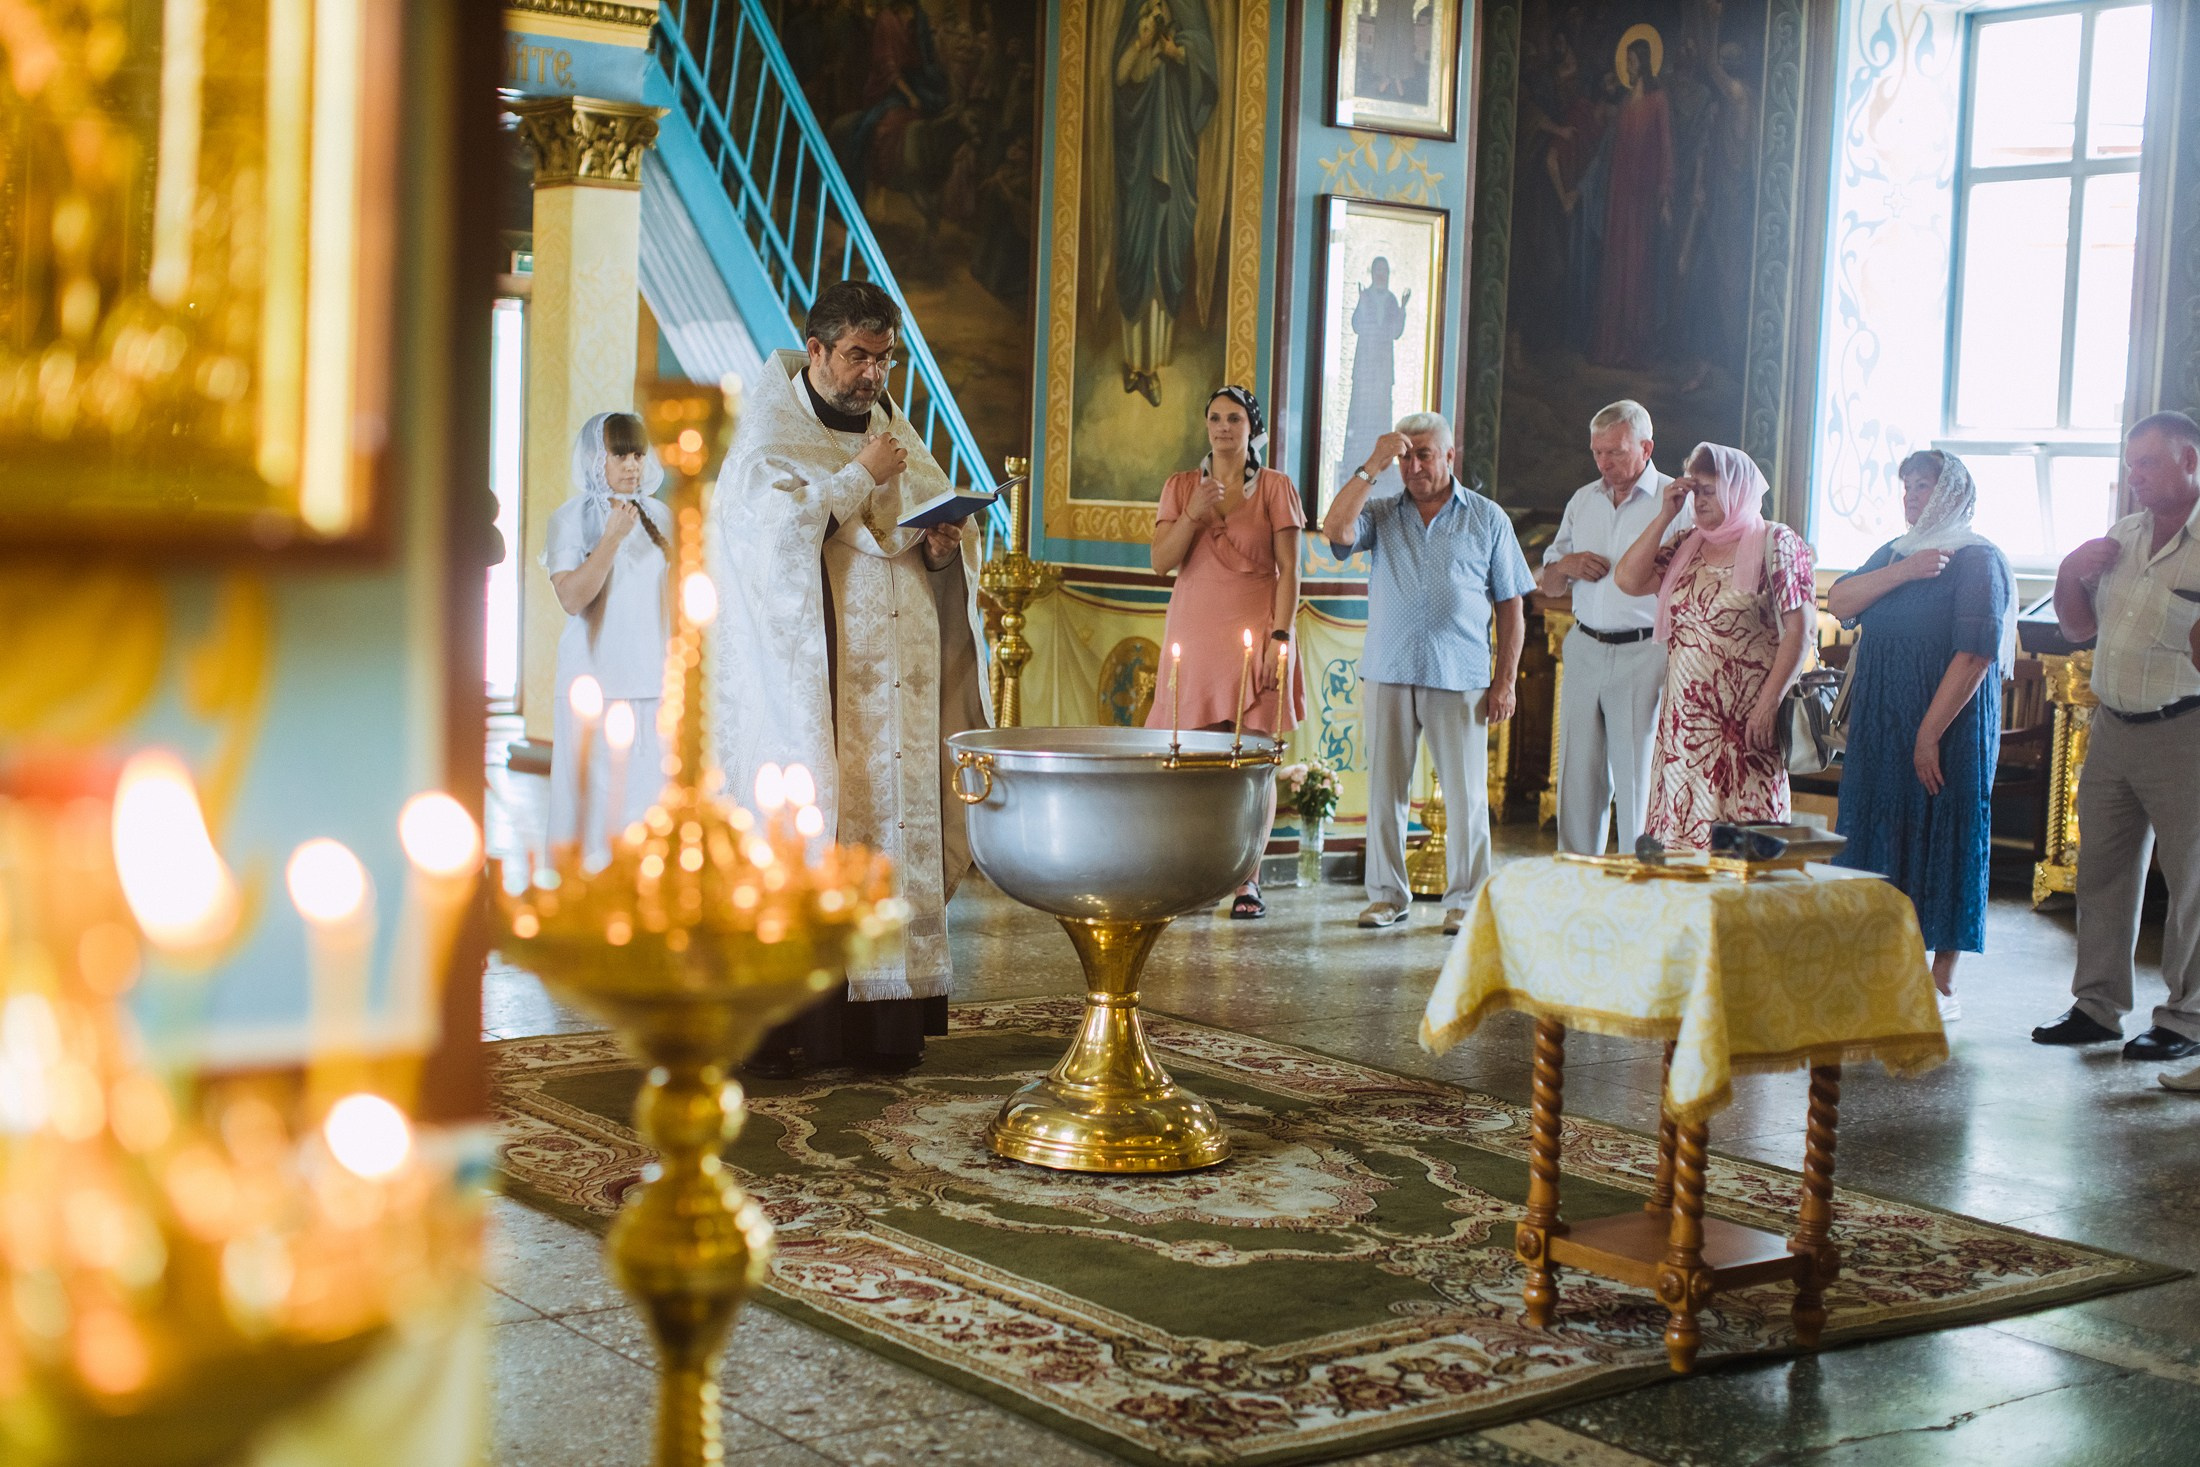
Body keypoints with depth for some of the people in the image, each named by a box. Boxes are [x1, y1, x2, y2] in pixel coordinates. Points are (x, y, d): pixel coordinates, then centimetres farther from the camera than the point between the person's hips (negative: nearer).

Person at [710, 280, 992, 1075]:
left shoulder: (896, 434, 18)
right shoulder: (770, 438, 1)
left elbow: (943, 527, 18)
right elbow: (777, 529, -15)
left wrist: (944, 544, -4)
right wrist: (860, 477, -14)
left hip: (897, 682, 5)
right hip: (814, 682, -5)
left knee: (896, 824, 1)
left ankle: (884, 1017, 4)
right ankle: (777, 1020, -4)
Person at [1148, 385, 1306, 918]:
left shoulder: (1276, 488, 4)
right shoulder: (1180, 487, 11)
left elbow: (1289, 570, -1)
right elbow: (1161, 561, 3)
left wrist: (1280, 635, -10)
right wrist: (1194, 515, -12)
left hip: (1251, 635, -2)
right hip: (1194, 634, 2)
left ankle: (1246, 880, 0)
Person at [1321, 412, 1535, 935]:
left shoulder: (1488, 519, 8)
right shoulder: (1381, 514, 12)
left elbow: (1511, 606, 7)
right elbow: (1335, 529, -10)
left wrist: (1505, 681, 0)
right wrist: (1371, 467, -10)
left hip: (1460, 677, -2)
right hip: (1388, 674, 2)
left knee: (1465, 793, -1)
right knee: (1385, 787, 5)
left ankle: (1465, 898, 8)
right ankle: (1387, 893, 14)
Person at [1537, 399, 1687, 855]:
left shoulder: (1677, 502, -3)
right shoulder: (1582, 500, 15)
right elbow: (1546, 585, 21)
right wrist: (1566, 566, -1)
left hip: (1645, 653, -5)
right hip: (1585, 650, 5)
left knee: (1638, 780, -5)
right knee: (1578, 778, 6)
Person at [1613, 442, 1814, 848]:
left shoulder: (1776, 543, -3)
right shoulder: (1688, 547, 14)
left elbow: (1798, 631, -9)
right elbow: (1628, 580, 3)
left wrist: (1769, 703, -15)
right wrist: (1665, 515, 3)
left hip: (1746, 720, -6)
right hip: (1685, 718, 6)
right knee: (1680, 830, 4)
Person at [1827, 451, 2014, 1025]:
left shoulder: (1977, 559, -9)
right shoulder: (1893, 553, 16)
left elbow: (1976, 653, -17)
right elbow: (1839, 602, 2)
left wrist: (1931, 734, -21)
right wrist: (1902, 572, -12)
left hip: (1947, 726, -7)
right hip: (1880, 727, 7)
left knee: (1942, 843, -2)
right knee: (1880, 838, 8)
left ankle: (1942, 986, 5)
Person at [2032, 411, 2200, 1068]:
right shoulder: (2120, 536, 12)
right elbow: (2080, 627, 20)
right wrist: (2070, 573, 3)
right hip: (2112, 729, 7)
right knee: (2103, 870, 11)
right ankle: (2097, 1006, 21)